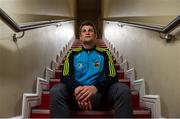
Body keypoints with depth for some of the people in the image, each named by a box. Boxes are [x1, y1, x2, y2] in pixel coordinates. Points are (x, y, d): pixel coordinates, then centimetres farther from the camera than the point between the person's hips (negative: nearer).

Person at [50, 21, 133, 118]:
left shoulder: (104, 53, 12)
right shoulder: (73, 53, 14)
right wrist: (76, 89, -25)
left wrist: (95, 88, -24)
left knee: (123, 90, -28)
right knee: (56, 92, -29)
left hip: (99, 93, 0)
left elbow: (112, 76, -1)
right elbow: (65, 76, 1)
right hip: (77, 92, 1)